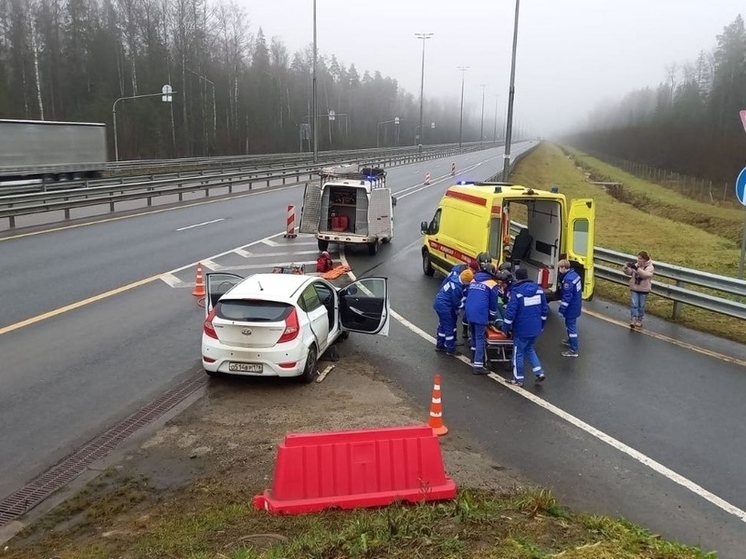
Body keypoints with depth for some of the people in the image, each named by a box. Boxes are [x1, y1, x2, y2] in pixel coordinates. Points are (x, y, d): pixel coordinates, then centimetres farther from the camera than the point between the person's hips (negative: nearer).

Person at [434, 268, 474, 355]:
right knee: (449, 328, 1)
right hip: (444, 307, -10)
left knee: (443, 325, 21)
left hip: (439, 304, 10)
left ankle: (439, 345, 34)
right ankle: (451, 349, 11)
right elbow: (456, 303, -16)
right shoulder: (456, 287, -28)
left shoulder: (456, 280, 1)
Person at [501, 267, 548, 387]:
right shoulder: (538, 289, 3)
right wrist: (541, 325, 20)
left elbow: (510, 312, -19)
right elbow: (545, 309, 9)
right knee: (529, 349, 26)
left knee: (518, 353, 9)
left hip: (522, 329, -6)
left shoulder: (516, 291, -16)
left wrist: (505, 328, -7)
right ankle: (539, 372, 18)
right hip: (535, 328, 6)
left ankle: (518, 379, 17)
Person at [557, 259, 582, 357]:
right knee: (569, 324, 27)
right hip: (576, 305, 10)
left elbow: (567, 297, -26)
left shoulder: (568, 280, -27)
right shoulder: (574, 274, 3)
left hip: (571, 308, -10)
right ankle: (570, 340, 46)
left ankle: (573, 350, 6)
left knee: (571, 326, -1)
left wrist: (562, 310, -20)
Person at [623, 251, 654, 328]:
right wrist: (626, 267, -26)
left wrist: (636, 268, -42)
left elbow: (645, 274, -31)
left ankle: (639, 320, 24)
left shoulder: (650, 267, -12)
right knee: (634, 305, -5)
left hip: (644, 290, -2)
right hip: (634, 288, 2)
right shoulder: (636, 265, 0)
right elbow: (629, 272, -3)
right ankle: (633, 320, -5)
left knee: (641, 306, 10)